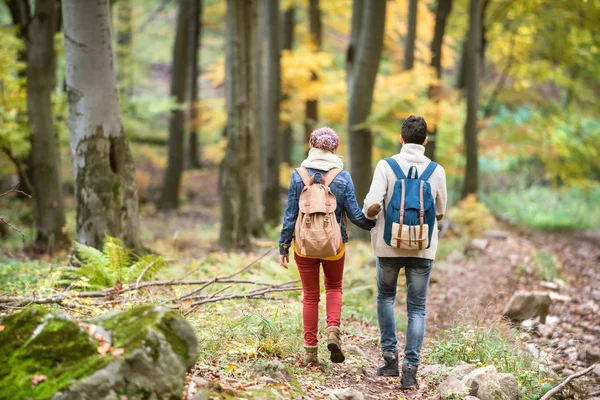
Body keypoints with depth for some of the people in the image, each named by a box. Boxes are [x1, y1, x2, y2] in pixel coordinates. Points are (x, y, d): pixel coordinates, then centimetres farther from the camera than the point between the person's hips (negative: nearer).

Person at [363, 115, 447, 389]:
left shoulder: (386, 166, -9)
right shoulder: (436, 171, -2)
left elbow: (372, 206, -17)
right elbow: (440, 214, 9)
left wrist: (369, 214, 6)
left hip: (389, 245, -1)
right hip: (422, 248, 1)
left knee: (385, 296, 23)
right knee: (417, 308, 8)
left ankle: (390, 356, 15)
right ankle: (410, 368, 0)